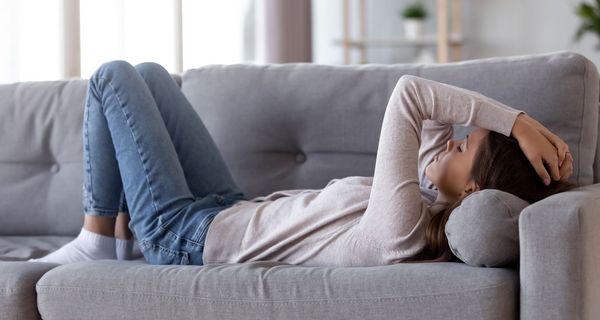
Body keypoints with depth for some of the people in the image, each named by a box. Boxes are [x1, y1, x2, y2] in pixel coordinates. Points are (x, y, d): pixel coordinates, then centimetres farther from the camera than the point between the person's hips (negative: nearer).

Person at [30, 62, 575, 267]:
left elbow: (408, 93, -41)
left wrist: (516, 120, -38)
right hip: (231, 213, 8)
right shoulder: (439, 211, -13)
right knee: (149, 74, 21)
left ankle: (96, 241, 13)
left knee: (114, 76, 3)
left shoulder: (400, 230, -39)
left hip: (184, 233, -8)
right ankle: (116, 222, 28)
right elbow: (433, 114, -2)